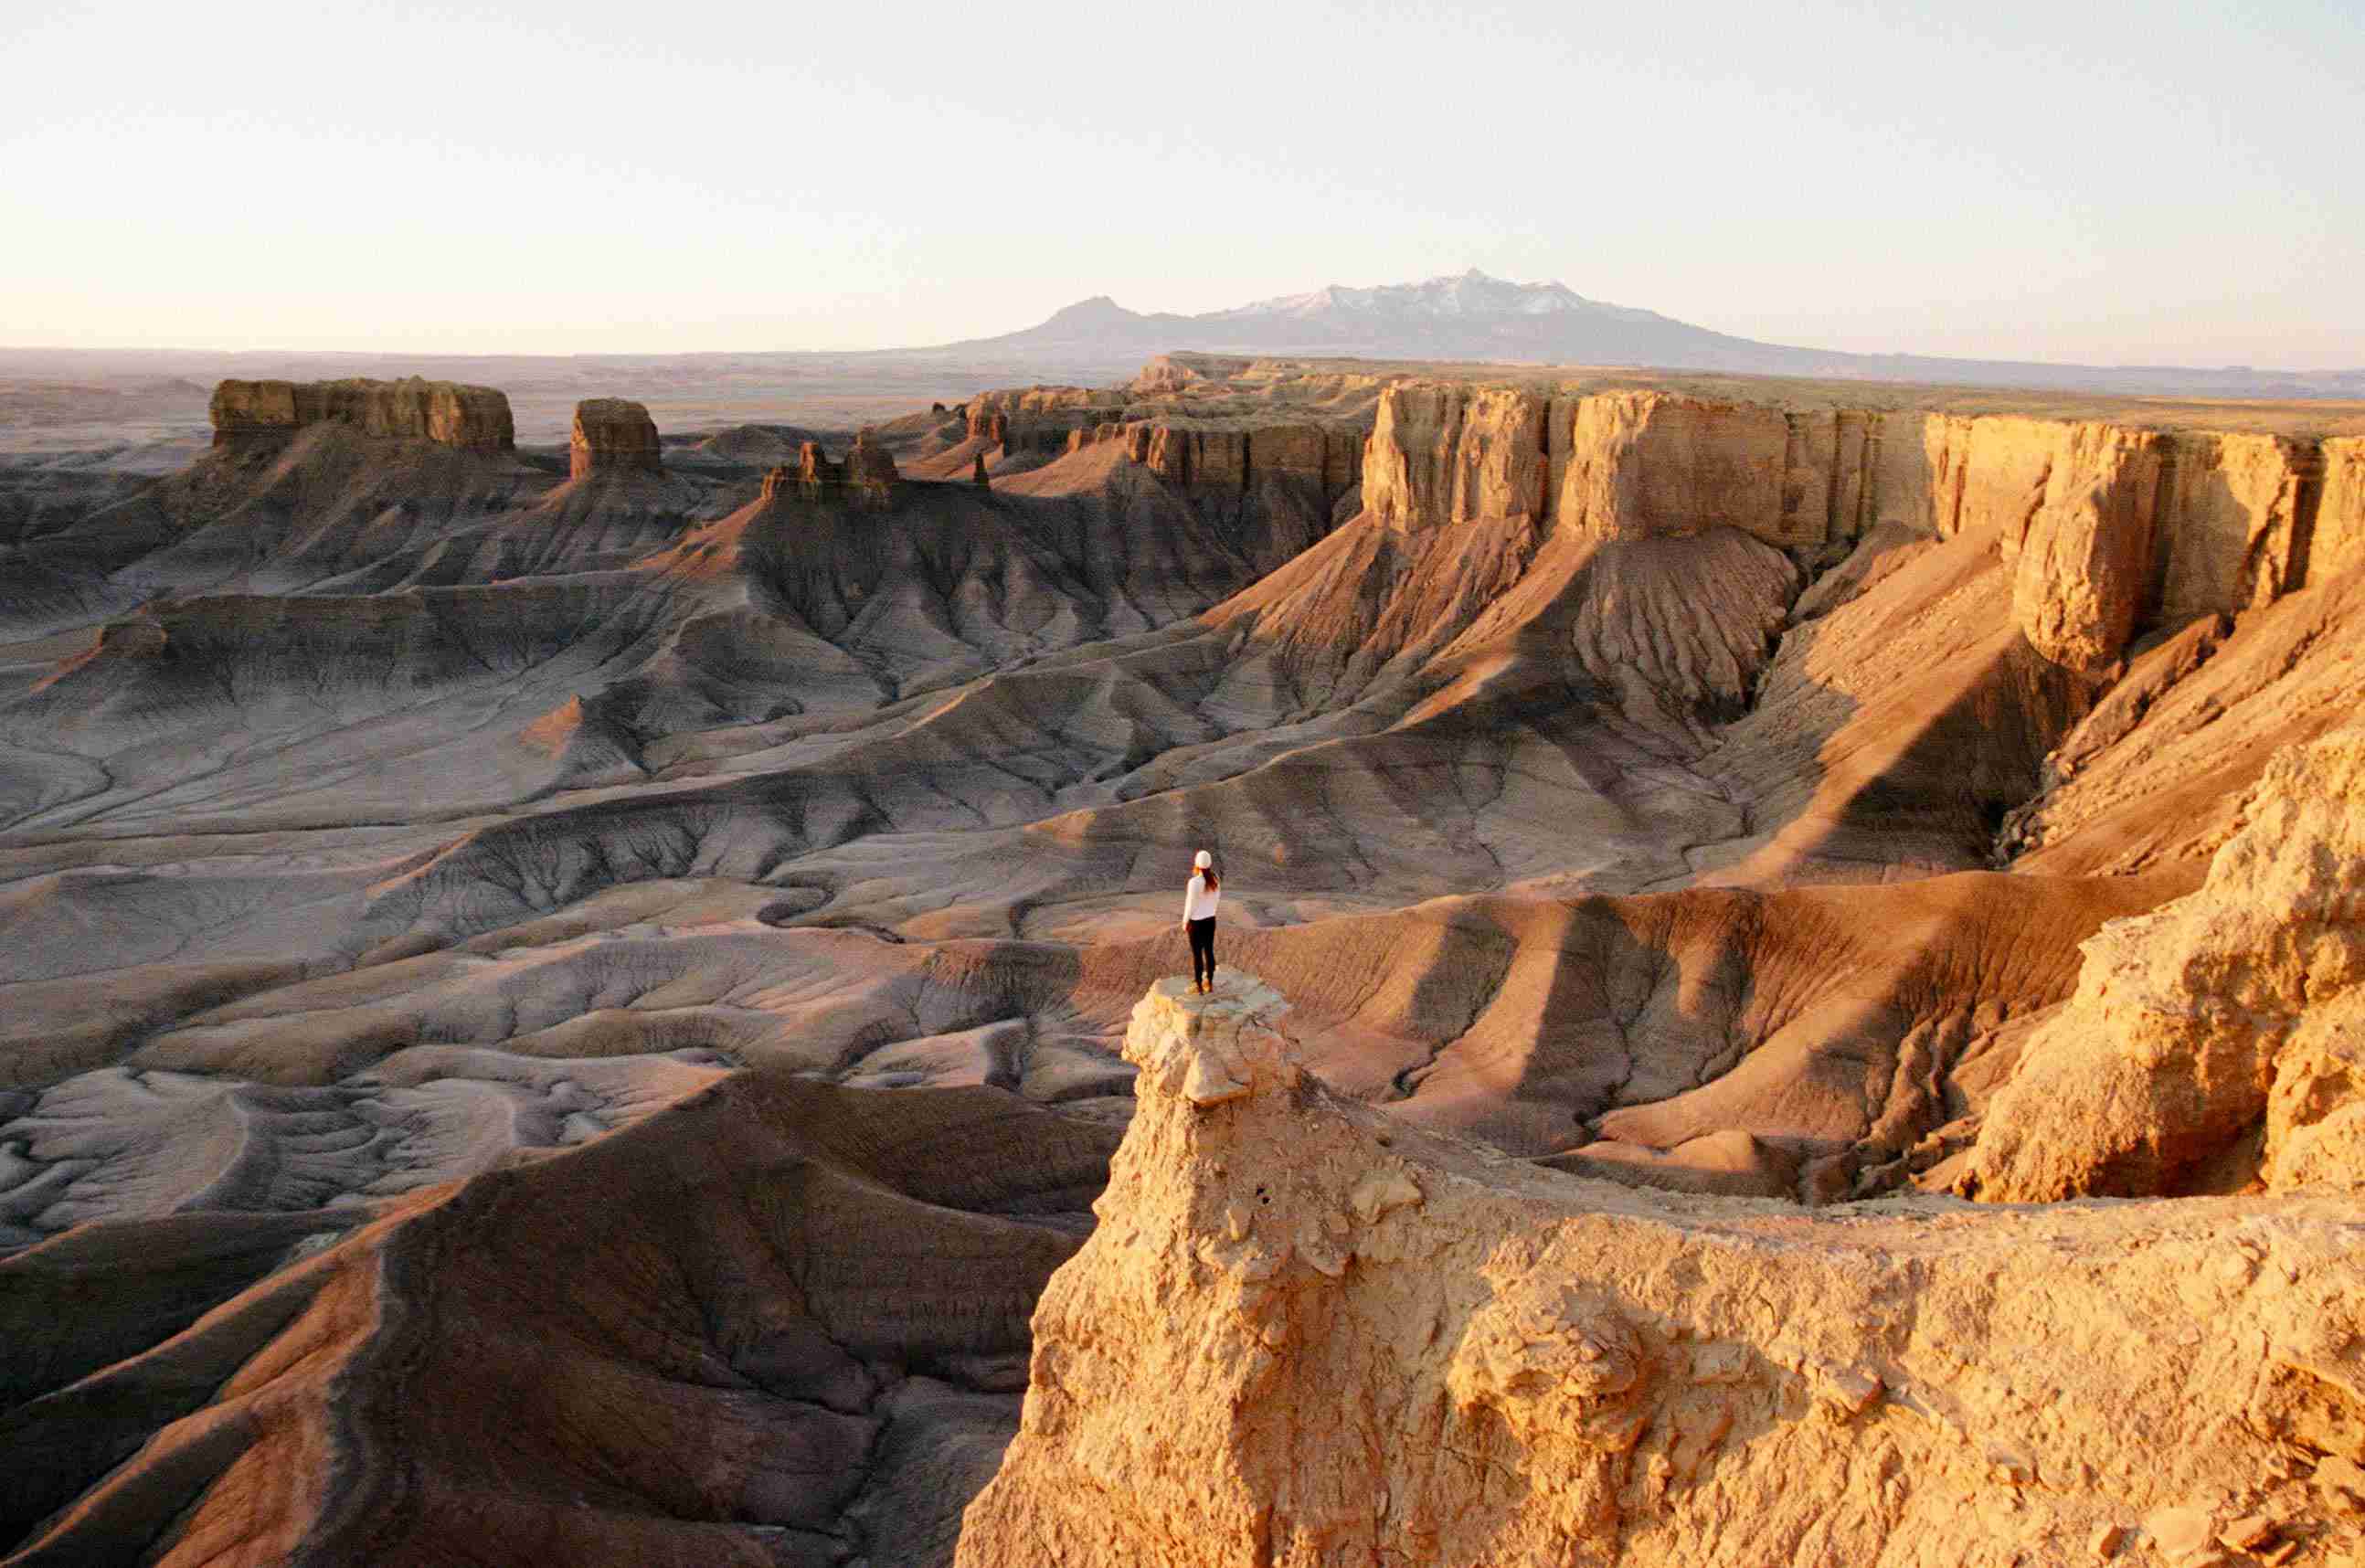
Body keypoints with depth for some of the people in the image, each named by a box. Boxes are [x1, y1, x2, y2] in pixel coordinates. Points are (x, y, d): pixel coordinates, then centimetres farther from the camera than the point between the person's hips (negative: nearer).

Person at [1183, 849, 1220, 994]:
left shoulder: (1194, 882, -24)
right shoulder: (1214, 879, -4)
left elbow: (1191, 904, -17)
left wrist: (1185, 921, -5)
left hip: (1197, 922, -6)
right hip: (1211, 919, 6)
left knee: (1197, 954, 5)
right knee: (1209, 951, 16)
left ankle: (1198, 986, 14)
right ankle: (1209, 983, 26)